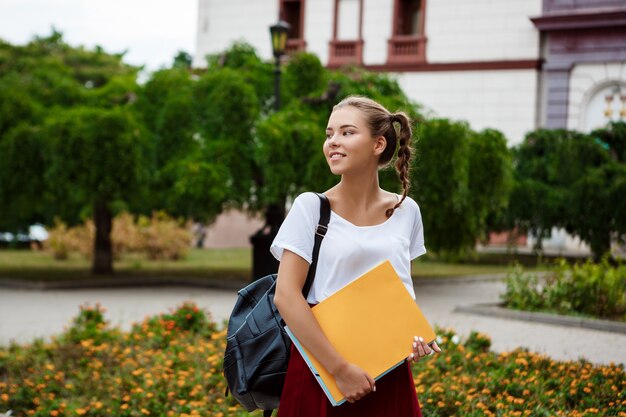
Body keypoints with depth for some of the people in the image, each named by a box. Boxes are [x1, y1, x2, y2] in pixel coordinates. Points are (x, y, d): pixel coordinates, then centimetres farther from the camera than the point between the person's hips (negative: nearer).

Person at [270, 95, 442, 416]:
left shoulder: (406, 211, 5)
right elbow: (286, 296, -12)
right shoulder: (311, 207, -5)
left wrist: (414, 335, -5)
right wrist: (340, 368, -17)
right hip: (320, 369, -3)